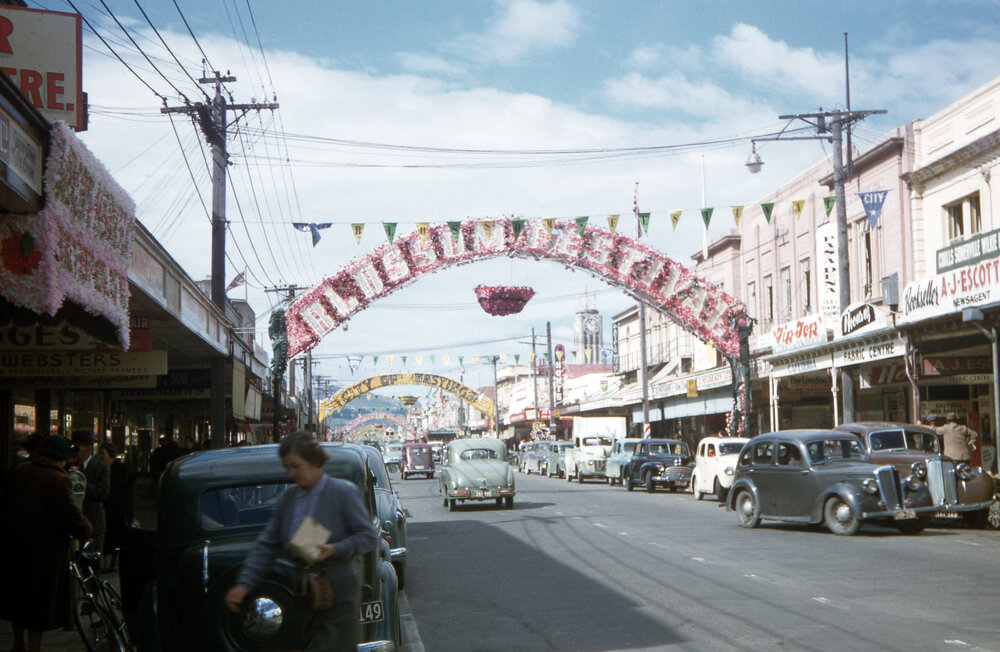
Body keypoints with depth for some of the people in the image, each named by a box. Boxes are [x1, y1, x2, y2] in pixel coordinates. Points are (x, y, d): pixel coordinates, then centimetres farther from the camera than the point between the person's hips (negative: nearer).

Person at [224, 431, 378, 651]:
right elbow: (267, 545, 12)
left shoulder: (343, 492, -5)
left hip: (339, 594, -5)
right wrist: (244, 584, 4)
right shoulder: (288, 498, 10)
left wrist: (335, 550, -21)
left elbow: (369, 536, -6)